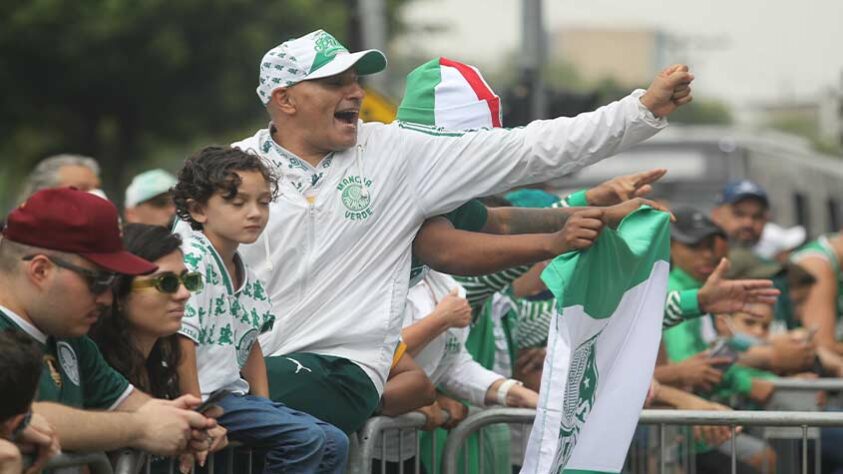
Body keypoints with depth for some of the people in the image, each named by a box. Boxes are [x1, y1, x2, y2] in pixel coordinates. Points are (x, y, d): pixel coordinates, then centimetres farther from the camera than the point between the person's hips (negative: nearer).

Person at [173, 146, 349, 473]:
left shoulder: (248, 278, 15)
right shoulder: (191, 261, -15)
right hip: (204, 397, -10)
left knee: (334, 443, 6)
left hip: (234, 392, 10)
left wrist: (264, 406, 11)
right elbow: (182, 341, -20)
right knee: (305, 439, -20)